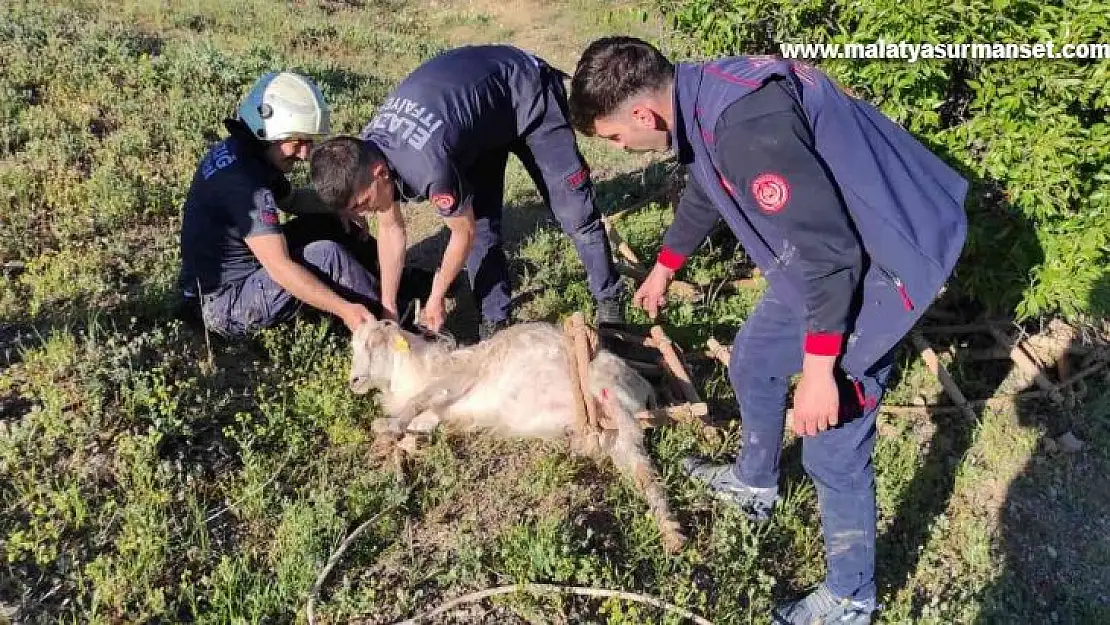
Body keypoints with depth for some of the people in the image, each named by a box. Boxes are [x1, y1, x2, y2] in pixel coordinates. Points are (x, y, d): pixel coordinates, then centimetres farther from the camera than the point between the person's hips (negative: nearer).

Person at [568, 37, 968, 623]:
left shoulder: (745, 122, -32)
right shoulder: (704, 98, 1)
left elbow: (826, 250, -30)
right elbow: (703, 190, 22)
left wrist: (817, 371, -23)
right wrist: (663, 269, 38)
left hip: (879, 258, -10)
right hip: (827, 246, 10)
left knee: (832, 443, -2)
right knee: (753, 361, 24)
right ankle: (755, 484, 49)